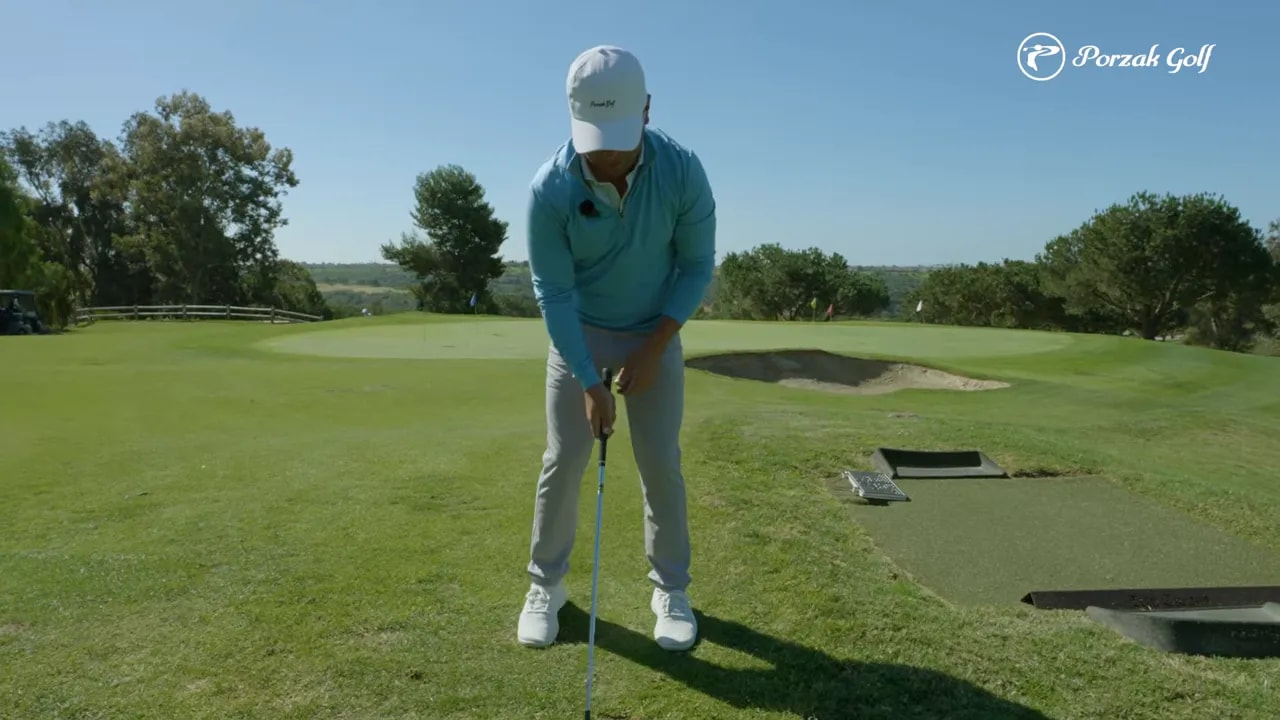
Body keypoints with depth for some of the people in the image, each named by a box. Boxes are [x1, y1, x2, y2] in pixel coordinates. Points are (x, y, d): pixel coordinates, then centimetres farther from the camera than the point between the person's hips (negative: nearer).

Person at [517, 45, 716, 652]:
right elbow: (554, 293, -19)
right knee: (563, 459, -1)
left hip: (656, 332, 1)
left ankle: (670, 589, 16)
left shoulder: (683, 171, -23)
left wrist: (653, 350, -17)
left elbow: (697, 265, -12)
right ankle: (546, 584, 17)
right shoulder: (549, 188, -25)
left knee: (661, 463, 0)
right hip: (578, 332, 0)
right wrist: (589, 382, -22)